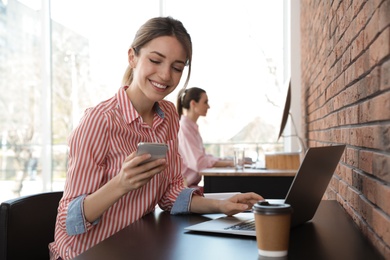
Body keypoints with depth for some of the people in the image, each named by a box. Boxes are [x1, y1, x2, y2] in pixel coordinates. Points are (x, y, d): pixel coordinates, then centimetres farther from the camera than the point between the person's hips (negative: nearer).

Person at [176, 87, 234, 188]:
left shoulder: (192, 127, 13)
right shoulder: (183, 127, -16)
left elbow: (203, 156, 13)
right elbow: (198, 162, -23)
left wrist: (228, 161, 1)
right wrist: (228, 163, -16)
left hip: (190, 184, 9)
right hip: (182, 187, -9)